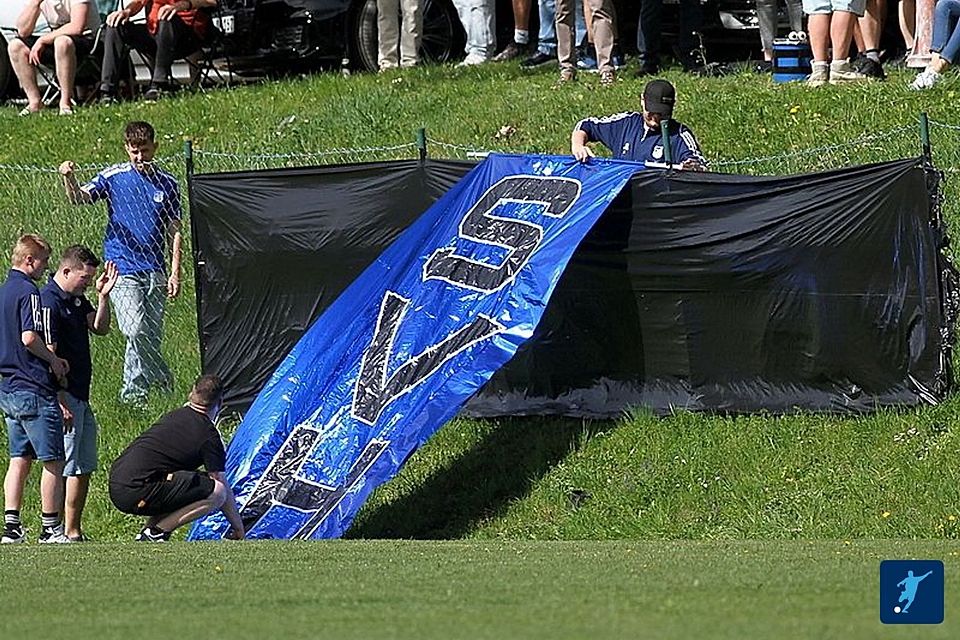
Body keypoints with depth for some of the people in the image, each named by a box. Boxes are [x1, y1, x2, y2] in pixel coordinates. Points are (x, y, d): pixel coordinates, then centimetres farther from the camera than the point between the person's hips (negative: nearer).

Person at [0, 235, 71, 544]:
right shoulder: (28, 292, -14)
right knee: (53, 461, -2)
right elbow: (29, 337, -24)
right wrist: (53, 360, -9)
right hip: (35, 390, -9)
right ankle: (51, 529, -1)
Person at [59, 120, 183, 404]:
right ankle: (162, 379, 0)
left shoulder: (167, 183, 9)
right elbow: (80, 198, -11)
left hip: (154, 272, 3)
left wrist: (175, 272, 4)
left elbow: (174, 232, 11)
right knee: (135, 330, -18)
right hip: (122, 268, -3)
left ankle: (133, 393, 15)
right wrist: (69, 179, -33)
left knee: (151, 336, 3)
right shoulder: (114, 177, 1)